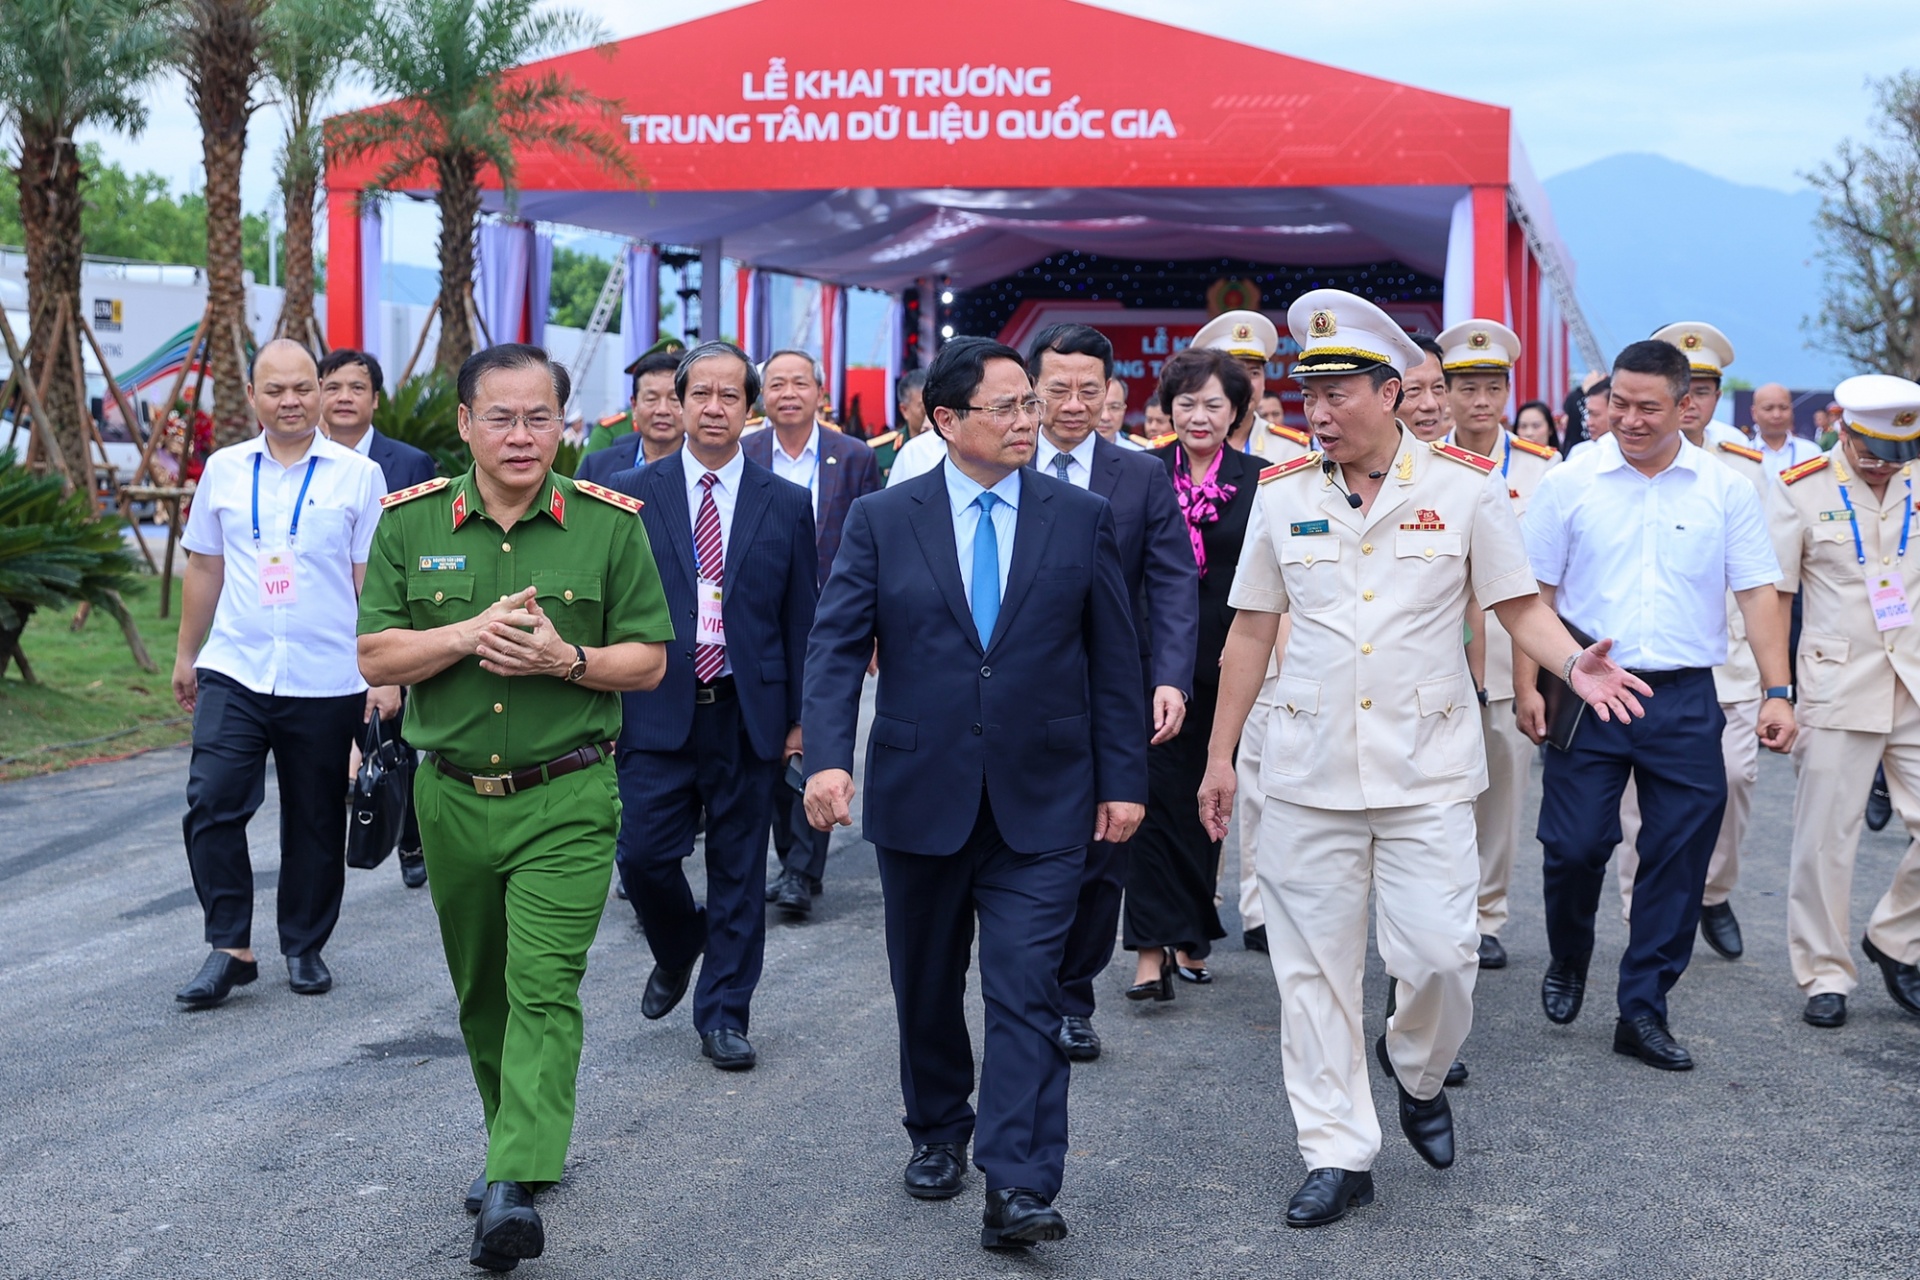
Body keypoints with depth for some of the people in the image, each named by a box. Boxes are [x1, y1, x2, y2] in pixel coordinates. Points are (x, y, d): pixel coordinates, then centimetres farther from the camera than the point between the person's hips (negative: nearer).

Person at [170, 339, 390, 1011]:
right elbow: (203, 568, 15)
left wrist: (385, 673, -5)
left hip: (326, 680, -2)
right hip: (233, 672, 2)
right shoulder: (223, 470, 7)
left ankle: (305, 947, 24)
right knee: (211, 804, -9)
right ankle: (230, 948, 1)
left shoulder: (358, 475, 0)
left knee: (315, 823, 8)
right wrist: (185, 655, 17)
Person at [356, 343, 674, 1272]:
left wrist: (565, 658, -18)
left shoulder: (609, 524, -3)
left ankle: (515, 1188, -19)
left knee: (544, 987, -13)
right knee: (479, 987, 16)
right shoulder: (411, 523, 1)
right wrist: (470, 635, -17)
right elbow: (376, 656, -1)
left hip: (566, 799, -3)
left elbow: (649, 660, 1)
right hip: (452, 796, 3)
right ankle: (511, 1138, 34)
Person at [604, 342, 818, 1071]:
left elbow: (802, 619, 6)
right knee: (643, 854, -5)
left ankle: (723, 1016, 18)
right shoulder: (633, 495, 3)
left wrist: (800, 717, 3)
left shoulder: (786, 504, 4)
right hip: (658, 712, 0)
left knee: (739, 873, 6)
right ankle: (678, 950, 27)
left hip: (750, 716, 0)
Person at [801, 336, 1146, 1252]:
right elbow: (836, 644, -4)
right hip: (920, 797, 1)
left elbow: (1114, 657, 4)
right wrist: (827, 755, -19)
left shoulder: (1082, 518, 2)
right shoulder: (882, 520, 1)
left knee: (1025, 991, -8)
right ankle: (936, 1134, 36)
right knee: (926, 987, 15)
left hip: (1041, 800, -1)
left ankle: (1017, 1188, -8)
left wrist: (1123, 779, 1)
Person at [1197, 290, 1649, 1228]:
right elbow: (1251, 631, 10)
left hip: (1427, 771, -2)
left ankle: (1416, 1070, 28)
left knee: (1438, 954, -6)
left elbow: (1519, 608, 1)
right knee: (1315, 968, 4)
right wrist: (1219, 755, 10)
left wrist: (1575, 663, -20)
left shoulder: (1465, 488, -2)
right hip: (1307, 773, 2)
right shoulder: (1282, 494, 4)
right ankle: (1337, 1156, 15)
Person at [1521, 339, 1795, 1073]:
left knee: (1679, 859, 2)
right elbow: (1534, 594, 4)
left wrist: (1777, 692, -4)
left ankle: (1644, 1010, 14)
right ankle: (1567, 964, 28)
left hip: (1685, 701, 1)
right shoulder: (1568, 484, 1)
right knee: (1575, 846, -1)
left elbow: (1758, 593, 4)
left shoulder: (1724, 489, 3)